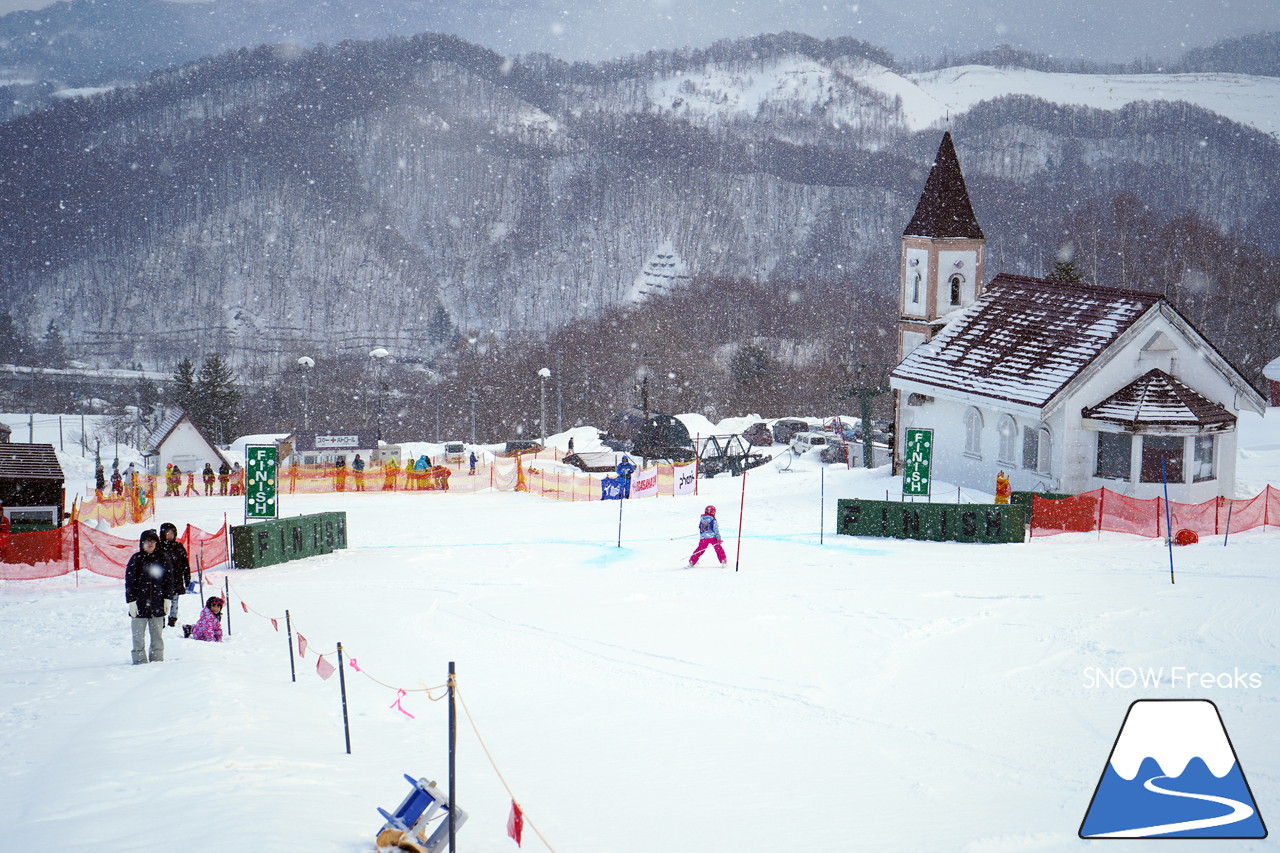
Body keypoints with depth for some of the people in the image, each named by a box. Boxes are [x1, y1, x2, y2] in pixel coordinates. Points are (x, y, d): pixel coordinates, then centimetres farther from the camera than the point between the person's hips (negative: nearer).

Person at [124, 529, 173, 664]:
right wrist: (131, 601, -8)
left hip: (157, 604, 2)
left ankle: (157, 660, 14)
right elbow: (129, 581, -2)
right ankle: (140, 660, 6)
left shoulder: (162, 559, 6)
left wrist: (167, 598, 5)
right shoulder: (136, 559, -1)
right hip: (139, 603, -2)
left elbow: (168, 579, 11)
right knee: (138, 637, 0)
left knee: (157, 636, 7)